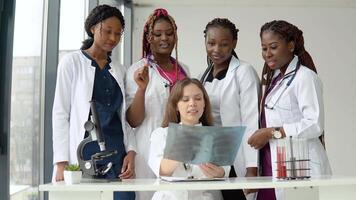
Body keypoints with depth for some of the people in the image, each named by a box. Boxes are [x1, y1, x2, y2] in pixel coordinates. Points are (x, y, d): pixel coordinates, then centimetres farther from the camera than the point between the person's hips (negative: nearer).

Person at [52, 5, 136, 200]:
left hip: (118, 157, 4)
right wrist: (61, 162, -9)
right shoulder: (72, 62, 4)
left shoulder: (119, 71, 16)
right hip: (83, 155, -3)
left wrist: (130, 151, 0)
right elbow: (60, 112, -1)